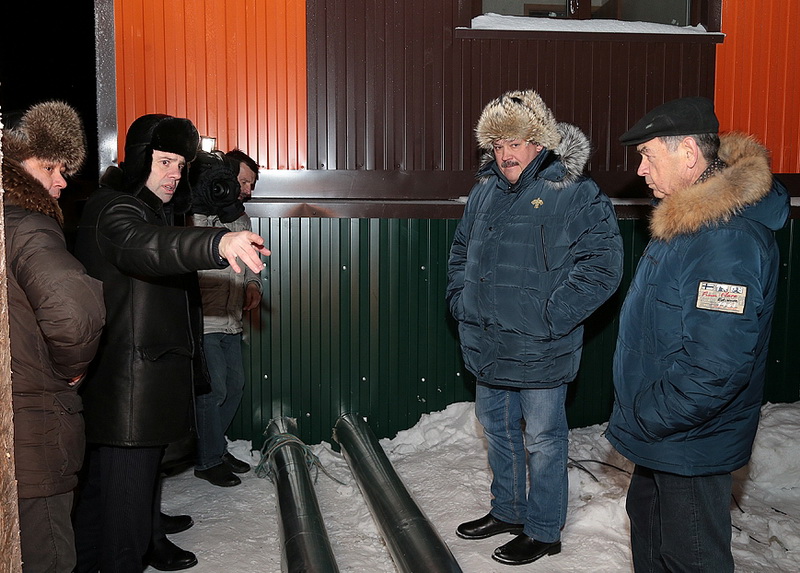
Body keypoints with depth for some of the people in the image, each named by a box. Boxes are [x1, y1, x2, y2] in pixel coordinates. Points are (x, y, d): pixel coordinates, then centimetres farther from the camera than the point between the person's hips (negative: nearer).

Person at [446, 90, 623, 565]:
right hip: (487, 347, 7)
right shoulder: (485, 191, 9)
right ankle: (507, 511, 40)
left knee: (543, 439, 6)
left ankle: (543, 530, 24)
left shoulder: (577, 195, -12)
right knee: (498, 430, 20)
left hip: (538, 349, -7)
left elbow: (602, 266, -18)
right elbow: (461, 250, 23)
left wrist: (549, 318, -20)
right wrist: (460, 298, 9)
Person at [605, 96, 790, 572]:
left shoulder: (730, 239, -29)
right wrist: (641, 416, 15)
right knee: (647, 523, 25)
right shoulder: (686, 217, 5)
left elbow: (717, 367, -33)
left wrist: (643, 420, -21)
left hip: (691, 447, -10)